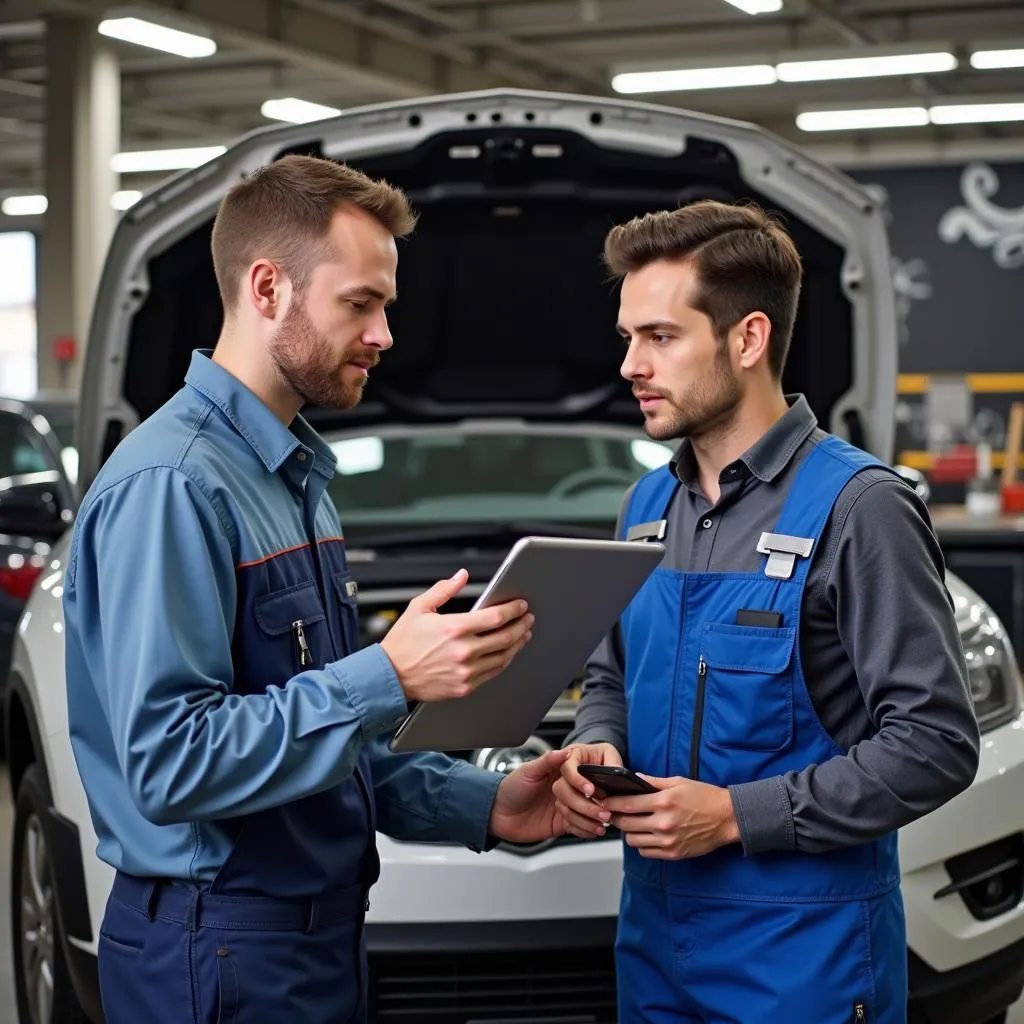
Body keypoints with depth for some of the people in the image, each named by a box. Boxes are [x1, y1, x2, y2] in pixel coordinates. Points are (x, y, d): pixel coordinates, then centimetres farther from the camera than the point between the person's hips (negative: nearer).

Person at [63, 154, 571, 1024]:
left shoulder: (297, 477, 12)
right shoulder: (170, 488, -19)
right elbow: (171, 763, -25)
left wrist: (481, 806, 6)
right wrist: (390, 678, -25)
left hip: (317, 934, 9)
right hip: (222, 953, -9)